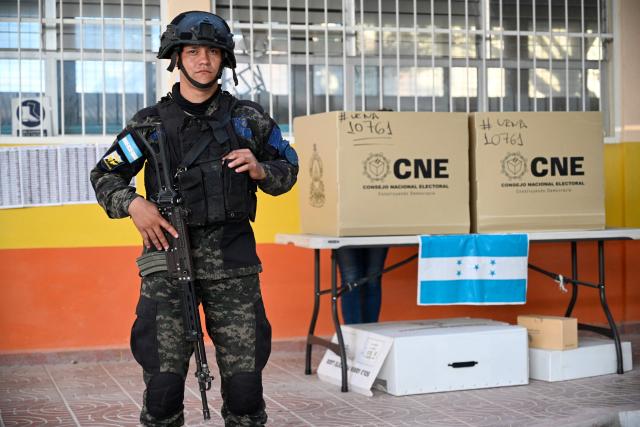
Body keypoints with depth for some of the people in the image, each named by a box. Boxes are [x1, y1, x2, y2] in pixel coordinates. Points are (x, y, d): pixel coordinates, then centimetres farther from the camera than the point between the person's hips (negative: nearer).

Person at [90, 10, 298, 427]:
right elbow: (105, 176, 10)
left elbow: (288, 170, 16)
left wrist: (259, 170, -5)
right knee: (163, 376, -2)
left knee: (245, 374, 2)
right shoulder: (151, 123, 7)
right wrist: (133, 204, -9)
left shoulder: (249, 119, 10)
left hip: (234, 260, 1)